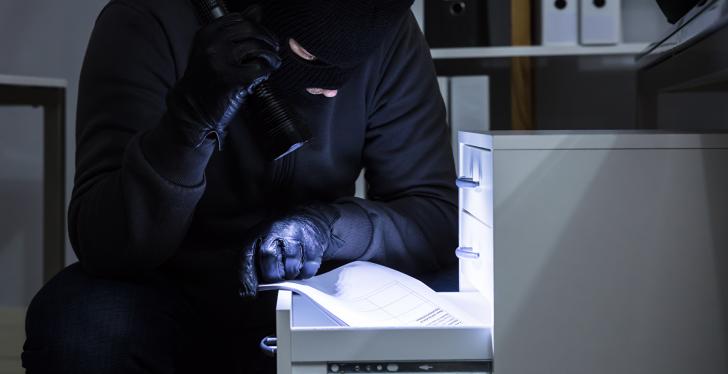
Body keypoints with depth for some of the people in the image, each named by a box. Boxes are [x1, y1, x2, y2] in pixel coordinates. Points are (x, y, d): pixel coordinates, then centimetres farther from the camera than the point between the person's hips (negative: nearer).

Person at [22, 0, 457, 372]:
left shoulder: (390, 39, -12)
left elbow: (437, 219, -12)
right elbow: (103, 245, -25)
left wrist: (328, 226, -32)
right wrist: (193, 120, -41)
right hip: (168, 298, 0)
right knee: (78, 323, -31)